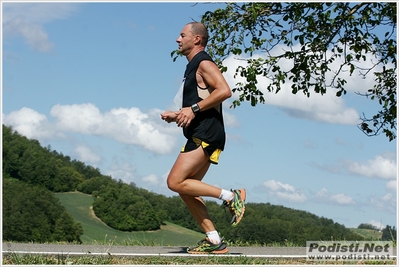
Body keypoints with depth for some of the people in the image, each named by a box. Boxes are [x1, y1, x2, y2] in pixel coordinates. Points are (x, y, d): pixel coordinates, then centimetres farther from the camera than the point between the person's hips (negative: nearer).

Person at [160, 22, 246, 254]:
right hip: (198, 136, 10)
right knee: (186, 189, 7)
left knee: (176, 182, -16)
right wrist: (177, 116, 17)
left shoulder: (204, 63, -7)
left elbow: (224, 90, -22)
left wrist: (194, 109, -22)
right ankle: (214, 241, 7)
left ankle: (230, 196, -10)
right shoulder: (193, 67, 23)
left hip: (207, 136, -10)